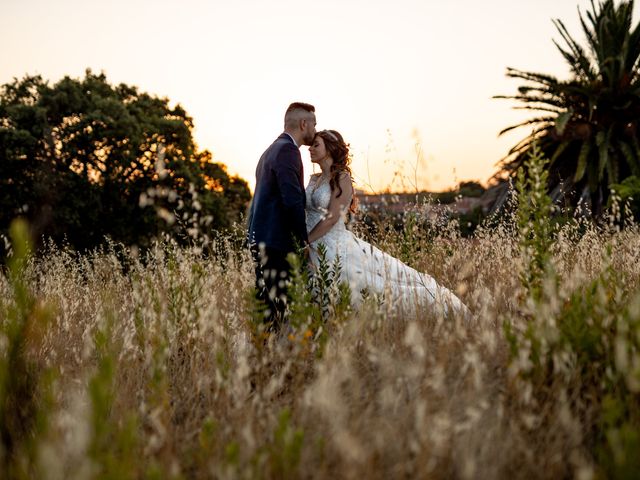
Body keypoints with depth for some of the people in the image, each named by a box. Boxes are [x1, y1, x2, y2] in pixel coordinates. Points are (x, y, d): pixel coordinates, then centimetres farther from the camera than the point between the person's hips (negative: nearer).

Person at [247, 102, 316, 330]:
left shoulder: (272, 149, 21)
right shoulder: (287, 150, -11)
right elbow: (293, 200, -19)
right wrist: (304, 240, -11)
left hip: (260, 239, 10)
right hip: (274, 242, -10)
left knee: (267, 302, 10)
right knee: (273, 304, -7)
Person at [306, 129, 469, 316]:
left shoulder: (342, 178, -9)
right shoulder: (313, 179, 12)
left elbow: (332, 218, -16)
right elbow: (308, 214, 13)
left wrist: (305, 241, -15)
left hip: (339, 250, -7)